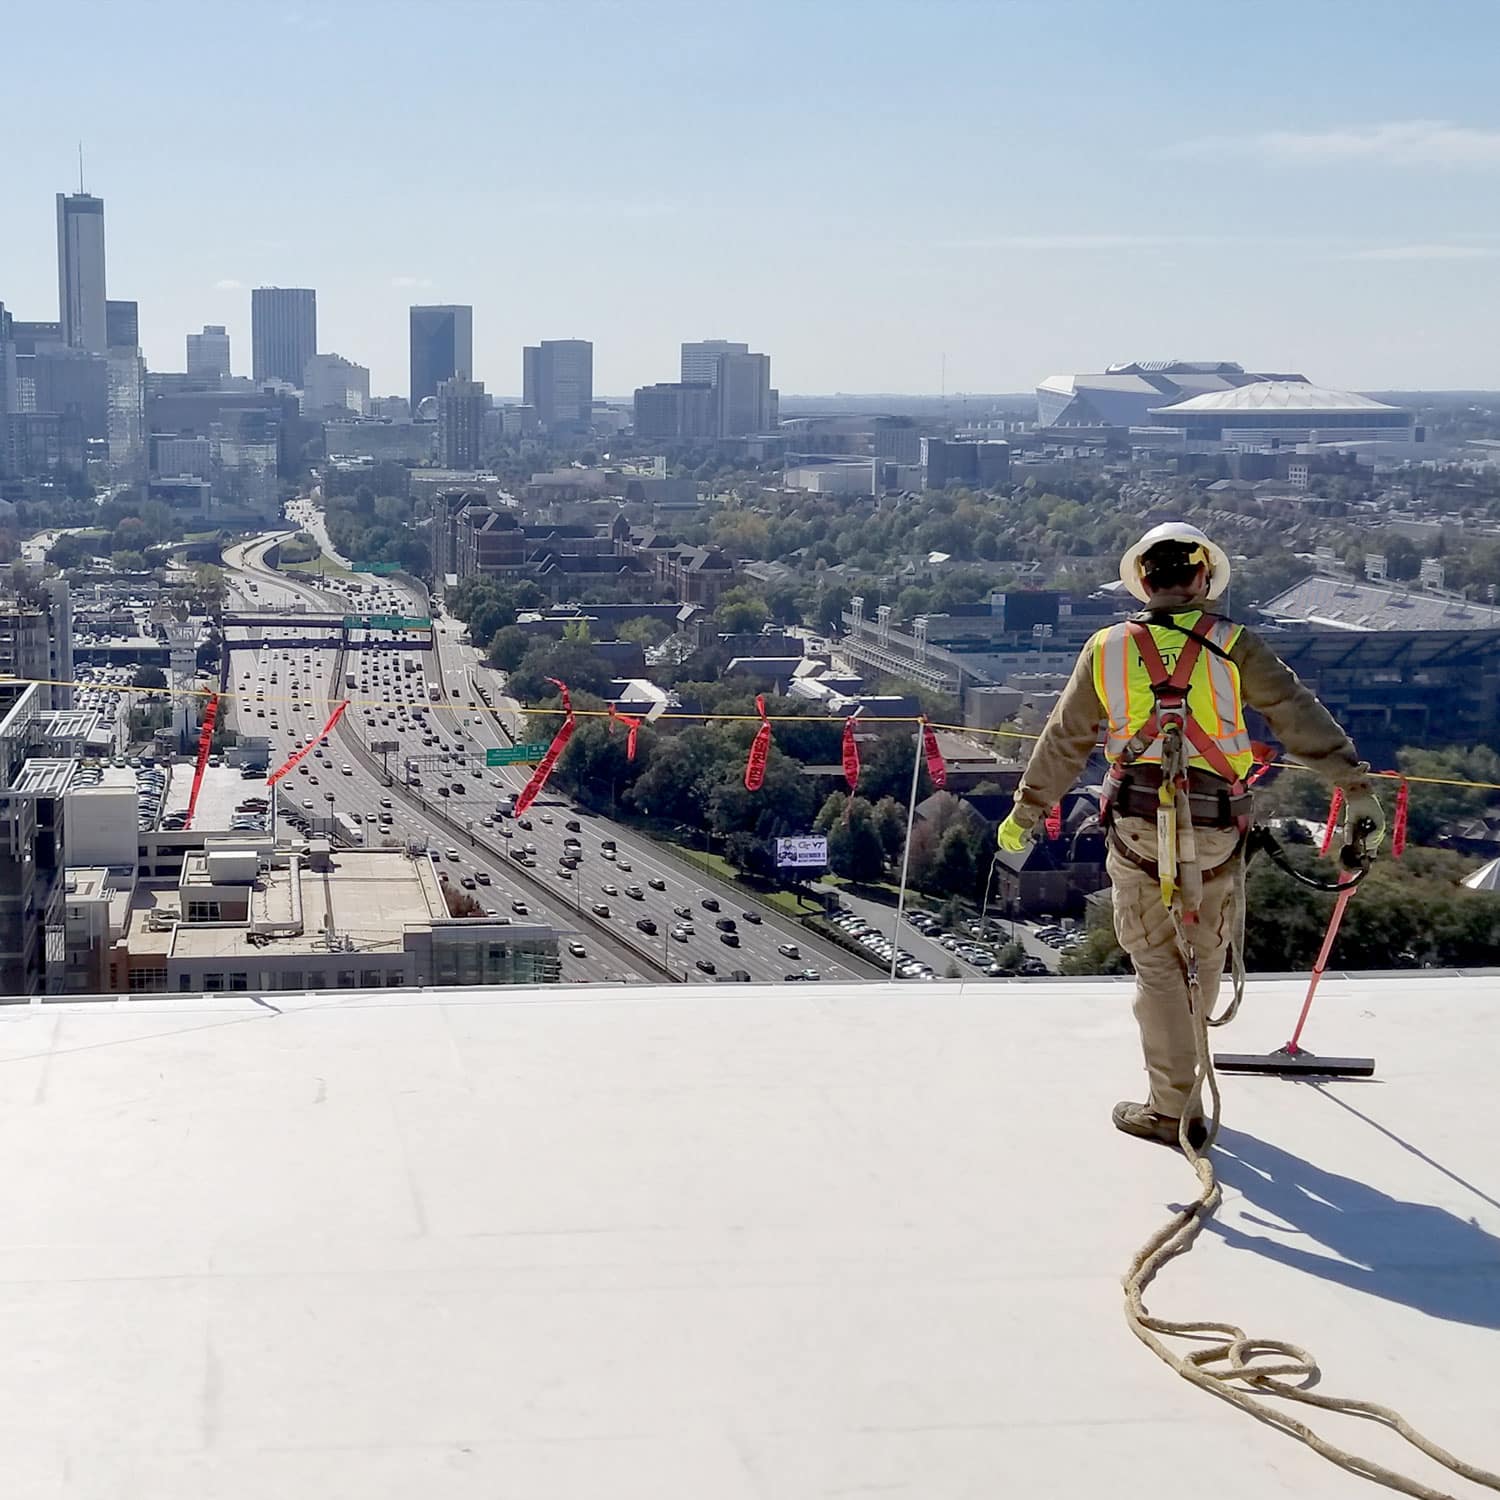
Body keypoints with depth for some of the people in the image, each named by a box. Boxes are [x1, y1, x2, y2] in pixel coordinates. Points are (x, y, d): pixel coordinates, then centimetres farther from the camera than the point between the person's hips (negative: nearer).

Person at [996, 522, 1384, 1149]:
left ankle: (1173, 1108, 8)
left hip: (1136, 827, 1)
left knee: (1157, 963, 8)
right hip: (1215, 831, -1)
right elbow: (1302, 718, -5)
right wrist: (1356, 788, -1)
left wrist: (1026, 810, 23)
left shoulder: (1107, 649, 3)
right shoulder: (1235, 648, -2)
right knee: (1204, 954, 17)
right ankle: (1181, 1065, 34)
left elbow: (1064, 740, 12)